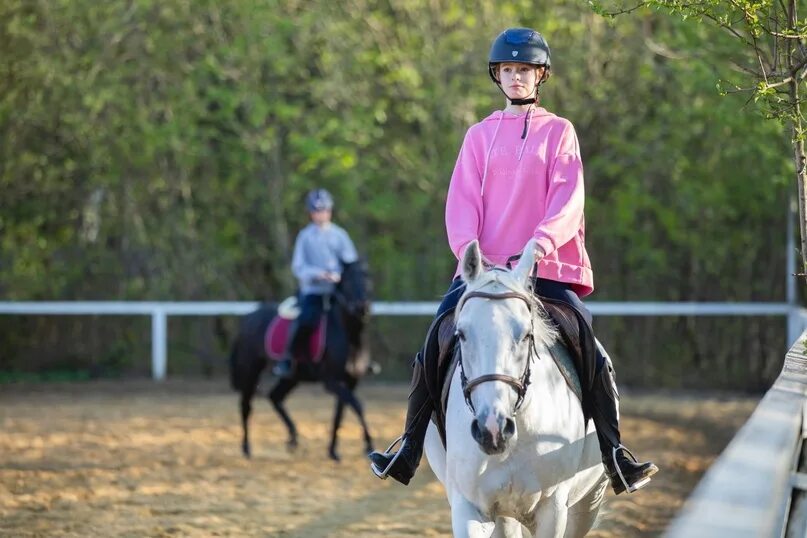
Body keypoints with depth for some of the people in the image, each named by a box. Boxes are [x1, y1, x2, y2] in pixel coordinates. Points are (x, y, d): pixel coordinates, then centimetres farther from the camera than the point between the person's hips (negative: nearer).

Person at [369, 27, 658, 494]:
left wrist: (543, 241, -23)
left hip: (547, 269, -2)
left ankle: (616, 457, -6)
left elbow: (567, 198, -4)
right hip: (483, 268, 2)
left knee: (594, 357, -12)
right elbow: (463, 199, 4)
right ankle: (409, 451, 5)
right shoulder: (480, 136, 14)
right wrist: (467, 247, -15)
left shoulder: (559, 132, 9)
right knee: (431, 352, -6)